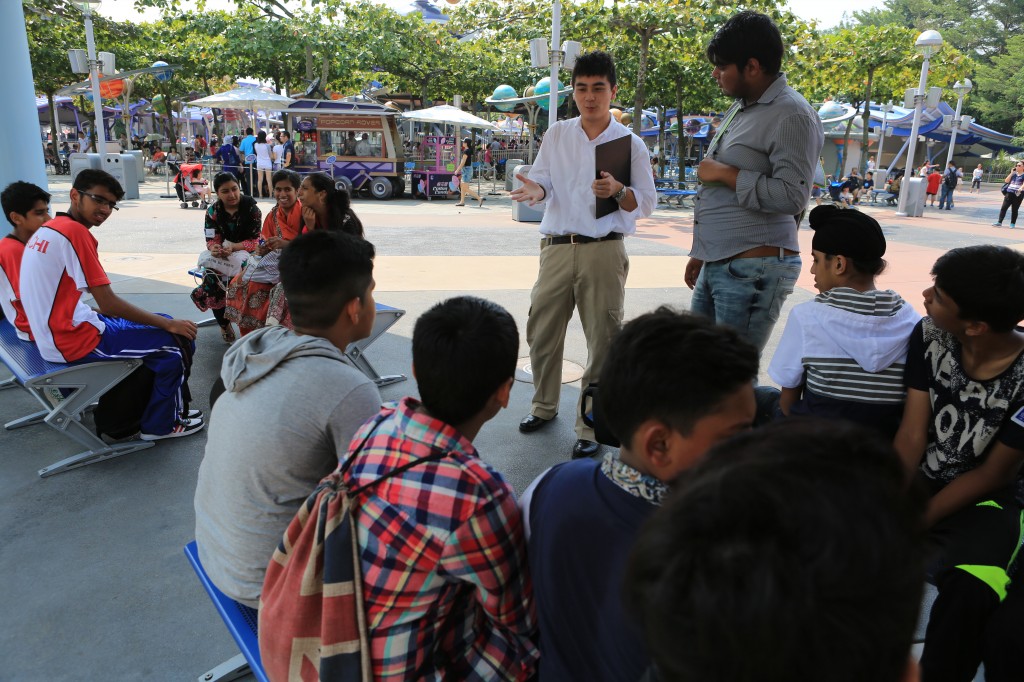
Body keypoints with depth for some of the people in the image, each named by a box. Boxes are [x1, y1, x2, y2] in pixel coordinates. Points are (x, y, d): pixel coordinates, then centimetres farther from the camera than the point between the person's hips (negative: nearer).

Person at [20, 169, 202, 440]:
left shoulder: (47, 228, 12)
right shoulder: (74, 231, -19)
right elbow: (109, 304, -21)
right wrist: (169, 324, -12)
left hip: (55, 331, 10)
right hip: (73, 340, -10)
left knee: (164, 321, 18)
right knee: (178, 341, -5)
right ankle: (161, 425, 11)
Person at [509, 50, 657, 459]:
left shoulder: (631, 143, 3)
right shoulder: (557, 135, 11)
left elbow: (646, 204, 3)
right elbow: (542, 179, 5)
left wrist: (618, 191, -18)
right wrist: (535, 189, -19)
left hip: (603, 252, -2)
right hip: (557, 247, 3)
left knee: (603, 340, 0)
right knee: (541, 332, 10)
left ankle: (590, 427, 13)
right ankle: (544, 406, 33)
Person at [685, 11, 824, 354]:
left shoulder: (791, 115, -10)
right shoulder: (741, 108, 18)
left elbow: (792, 196, -20)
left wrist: (724, 173, -13)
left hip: (754, 269, -9)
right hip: (717, 264, 9)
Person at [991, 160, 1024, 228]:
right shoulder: (1014, 174, 13)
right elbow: (1006, 181, 5)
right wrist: (1011, 173, -2)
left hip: (1018, 194, -4)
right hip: (1009, 193, 4)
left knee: (1014, 210, 2)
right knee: (1003, 207, -1)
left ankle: (1012, 224, 10)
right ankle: (999, 222, 0)